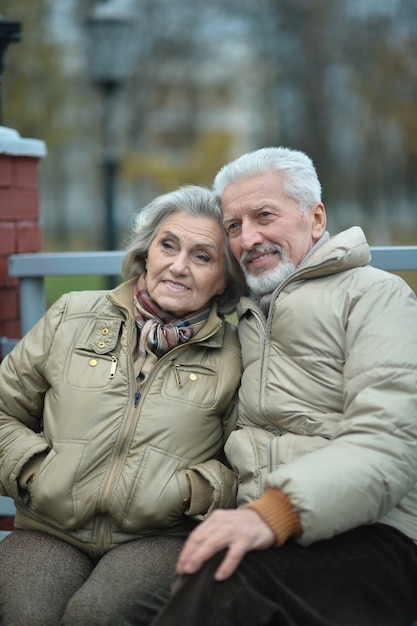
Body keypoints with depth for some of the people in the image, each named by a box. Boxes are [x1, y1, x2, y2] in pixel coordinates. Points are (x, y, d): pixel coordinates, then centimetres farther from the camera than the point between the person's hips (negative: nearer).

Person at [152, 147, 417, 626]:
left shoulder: (375, 294, 4)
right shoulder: (249, 314, 28)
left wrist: (275, 512, -26)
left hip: (365, 535, -5)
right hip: (262, 529, 6)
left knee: (225, 584, -37)